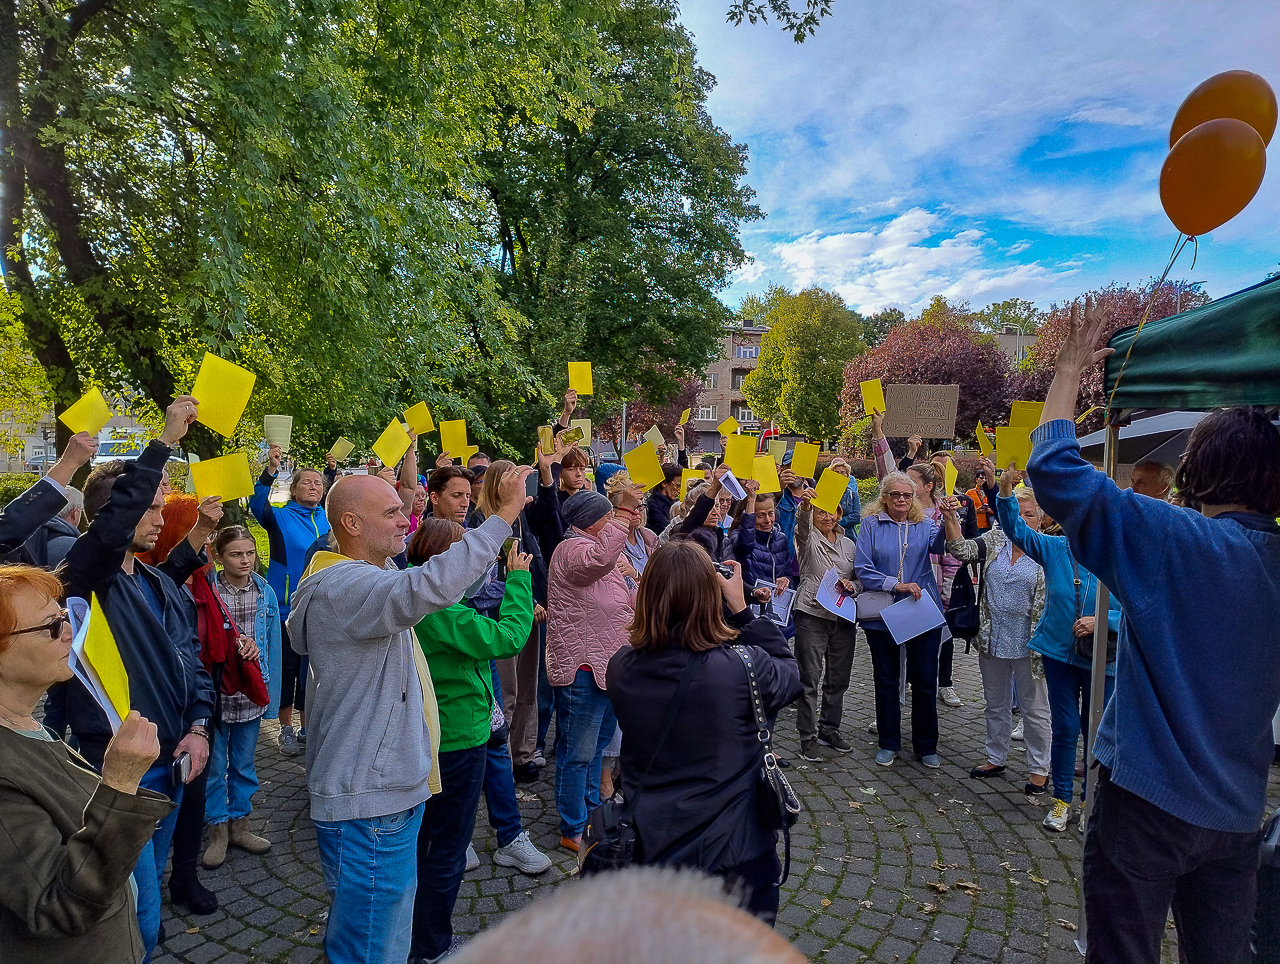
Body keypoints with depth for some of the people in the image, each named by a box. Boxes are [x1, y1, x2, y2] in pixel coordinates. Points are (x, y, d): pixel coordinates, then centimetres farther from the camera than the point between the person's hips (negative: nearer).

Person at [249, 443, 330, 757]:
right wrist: (270, 469, -33)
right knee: (287, 667, 5)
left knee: (311, 667, 12)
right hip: (287, 606, -4)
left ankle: (306, 728, 25)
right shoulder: (281, 517, -4)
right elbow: (258, 506, -24)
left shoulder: (324, 517, 8)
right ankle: (286, 729, 20)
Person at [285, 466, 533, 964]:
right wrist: (504, 513, -39)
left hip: (389, 793, 11)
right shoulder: (342, 586, -25)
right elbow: (428, 587, -43)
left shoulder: (367, 578, 12)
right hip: (369, 808, -11)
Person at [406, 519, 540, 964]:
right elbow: (508, 637, -28)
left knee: (422, 838, 25)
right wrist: (518, 578, -19)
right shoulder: (443, 612, -29)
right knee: (447, 848, 9)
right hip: (457, 741, -10)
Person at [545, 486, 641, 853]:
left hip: (606, 664, 10)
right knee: (578, 752, 0)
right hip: (582, 669, -10)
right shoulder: (573, 549, -14)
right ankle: (573, 830, 12)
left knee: (597, 745, 21)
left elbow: (623, 601, 26)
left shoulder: (601, 546, 17)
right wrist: (624, 512, -39)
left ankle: (591, 813, 36)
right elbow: (599, 559, -40)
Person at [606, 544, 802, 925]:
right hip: (734, 856, -3)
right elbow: (789, 675, -3)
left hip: (649, 851, 3)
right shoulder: (742, 666, -25)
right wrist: (742, 610, -4)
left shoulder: (620, 669, -15)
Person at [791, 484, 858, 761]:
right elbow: (802, 526, -24)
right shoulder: (808, 540, 0)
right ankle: (808, 737, 7)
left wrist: (852, 587, -6)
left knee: (838, 678, 12)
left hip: (844, 618, 5)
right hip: (812, 615, -5)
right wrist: (805, 506, -45)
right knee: (810, 679, -2)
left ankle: (829, 729, 28)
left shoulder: (849, 545, 15)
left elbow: (860, 580, 18)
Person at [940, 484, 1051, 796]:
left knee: (1034, 708, 9)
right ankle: (995, 758, 34)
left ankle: (1039, 768, 25)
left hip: (1027, 644, -4)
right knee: (996, 703, 18)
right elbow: (962, 550, -13)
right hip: (992, 640, 4)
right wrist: (951, 520, -29)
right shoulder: (994, 540, 3)